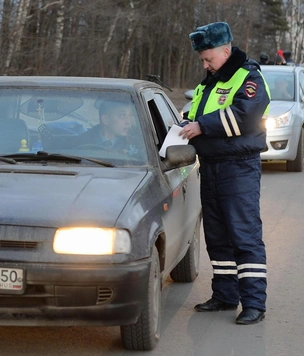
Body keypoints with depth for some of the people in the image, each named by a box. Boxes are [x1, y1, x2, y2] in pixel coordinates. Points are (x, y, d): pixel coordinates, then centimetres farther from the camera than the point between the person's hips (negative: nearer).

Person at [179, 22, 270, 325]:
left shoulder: (249, 79, -8)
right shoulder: (209, 83, 19)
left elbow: (244, 115, -24)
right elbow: (198, 116, 27)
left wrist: (203, 126, -22)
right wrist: (186, 127, 4)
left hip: (239, 168, -9)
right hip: (210, 166, 9)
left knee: (245, 234, -10)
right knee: (217, 236, 12)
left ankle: (254, 303, -10)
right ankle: (225, 295, 21)